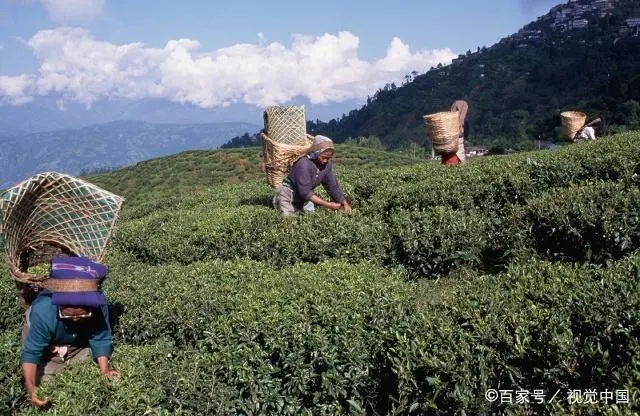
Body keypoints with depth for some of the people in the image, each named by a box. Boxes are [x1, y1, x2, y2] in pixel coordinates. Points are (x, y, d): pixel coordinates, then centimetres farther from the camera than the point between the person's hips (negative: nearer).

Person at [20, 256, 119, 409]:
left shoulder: (98, 305, -39)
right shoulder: (43, 312, -45)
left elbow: (101, 339, -25)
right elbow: (31, 352, -35)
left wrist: (104, 370, -34)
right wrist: (31, 388, -46)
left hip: (80, 342, 2)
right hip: (46, 346, -2)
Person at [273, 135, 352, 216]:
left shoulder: (326, 164, -12)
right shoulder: (304, 164, -32)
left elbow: (333, 186, -1)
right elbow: (305, 192, -36)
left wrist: (345, 203, -9)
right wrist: (327, 205, -38)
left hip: (303, 198, 6)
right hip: (289, 194, -6)